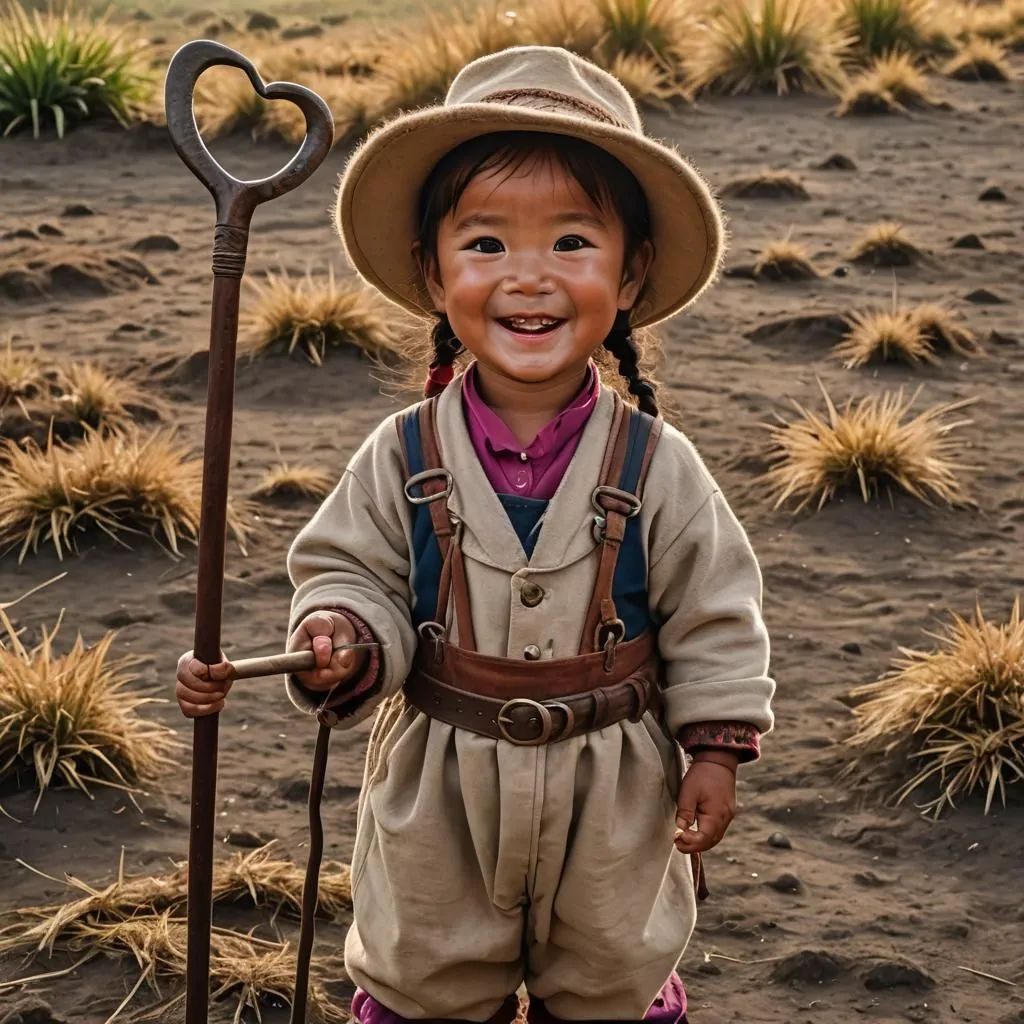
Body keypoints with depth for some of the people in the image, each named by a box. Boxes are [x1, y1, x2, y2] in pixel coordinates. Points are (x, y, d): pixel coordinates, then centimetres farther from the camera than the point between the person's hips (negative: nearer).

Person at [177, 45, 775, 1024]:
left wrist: (715, 749, -6)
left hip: (613, 796, 0)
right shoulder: (403, 459, -15)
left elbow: (713, 618, -6)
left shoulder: (655, 467, -15)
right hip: (438, 794, 1)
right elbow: (353, 574, -7)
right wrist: (341, 634, -27)